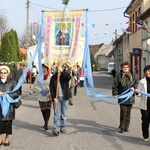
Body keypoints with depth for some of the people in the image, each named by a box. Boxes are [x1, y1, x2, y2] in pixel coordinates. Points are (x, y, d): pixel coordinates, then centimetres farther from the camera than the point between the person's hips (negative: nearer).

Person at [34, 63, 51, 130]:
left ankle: (46, 124, -4)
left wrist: (48, 89, -18)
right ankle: (46, 123, 25)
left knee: (47, 109, -7)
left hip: (48, 96, -3)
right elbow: (35, 85, 5)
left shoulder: (50, 76, -4)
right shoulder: (38, 76, 5)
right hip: (41, 96, 3)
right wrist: (40, 90, -9)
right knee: (43, 109, 9)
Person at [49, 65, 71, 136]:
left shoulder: (65, 76, 2)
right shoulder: (53, 77, 2)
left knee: (64, 114, 9)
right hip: (57, 98, -1)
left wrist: (62, 71, -24)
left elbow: (69, 77, -22)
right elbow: (51, 88, -1)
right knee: (57, 114, -7)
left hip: (64, 97, 1)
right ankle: (56, 129, -11)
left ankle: (63, 127, 22)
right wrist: (54, 97, -10)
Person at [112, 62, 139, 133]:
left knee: (128, 113, 10)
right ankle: (122, 127, 5)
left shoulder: (133, 76, 4)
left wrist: (134, 87, -7)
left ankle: (126, 127, 21)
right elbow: (115, 86, 0)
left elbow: (137, 82, 11)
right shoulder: (119, 76, -3)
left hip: (130, 97, 3)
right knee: (123, 112, -8)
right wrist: (115, 93, -10)